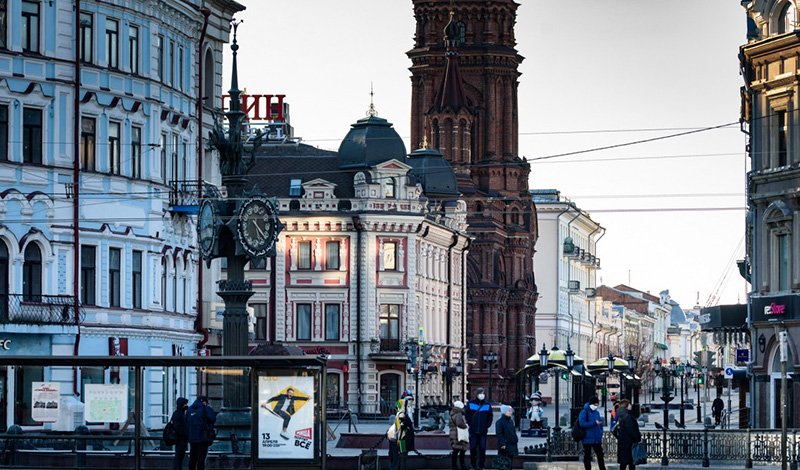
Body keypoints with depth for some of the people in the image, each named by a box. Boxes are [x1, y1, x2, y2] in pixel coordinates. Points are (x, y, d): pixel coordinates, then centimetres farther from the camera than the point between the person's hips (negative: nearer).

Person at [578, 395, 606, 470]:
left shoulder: (597, 412, 15)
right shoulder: (584, 412, -6)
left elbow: (600, 423, 25)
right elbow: (582, 424, -18)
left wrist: (601, 432, 8)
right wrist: (594, 423, -23)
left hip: (597, 439, 6)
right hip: (588, 439, -6)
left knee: (600, 455, 6)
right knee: (587, 456, 1)